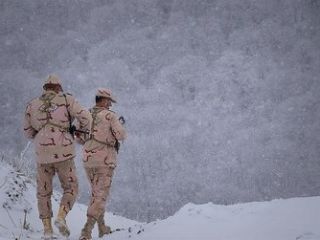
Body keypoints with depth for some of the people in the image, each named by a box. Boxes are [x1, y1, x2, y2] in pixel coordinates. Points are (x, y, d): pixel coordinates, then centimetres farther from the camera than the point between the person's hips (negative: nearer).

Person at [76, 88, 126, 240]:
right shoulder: (110, 115, -11)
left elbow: (80, 139, 11)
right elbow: (121, 136, -13)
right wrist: (120, 125, 7)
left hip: (88, 159, 6)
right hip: (105, 160, -6)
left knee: (96, 192, 23)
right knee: (100, 196, -5)